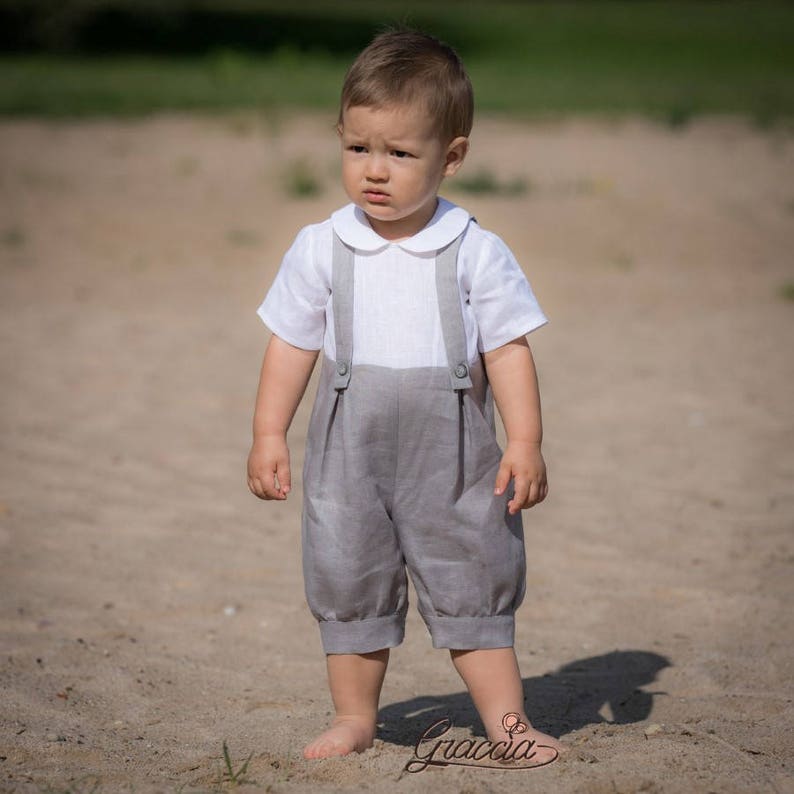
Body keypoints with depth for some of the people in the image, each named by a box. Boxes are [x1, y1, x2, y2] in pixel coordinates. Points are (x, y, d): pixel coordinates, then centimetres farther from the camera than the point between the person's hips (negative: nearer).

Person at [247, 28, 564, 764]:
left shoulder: (476, 253, -6)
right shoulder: (321, 250, -1)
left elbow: (508, 349, -3)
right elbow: (292, 345, 5)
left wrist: (525, 444, -8)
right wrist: (269, 436, 2)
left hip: (452, 454, -2)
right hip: (349, 453, 2)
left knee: (474, 586, 5)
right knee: (349, 585, 10)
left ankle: (506, 718, 14)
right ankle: (355, 718, 24)